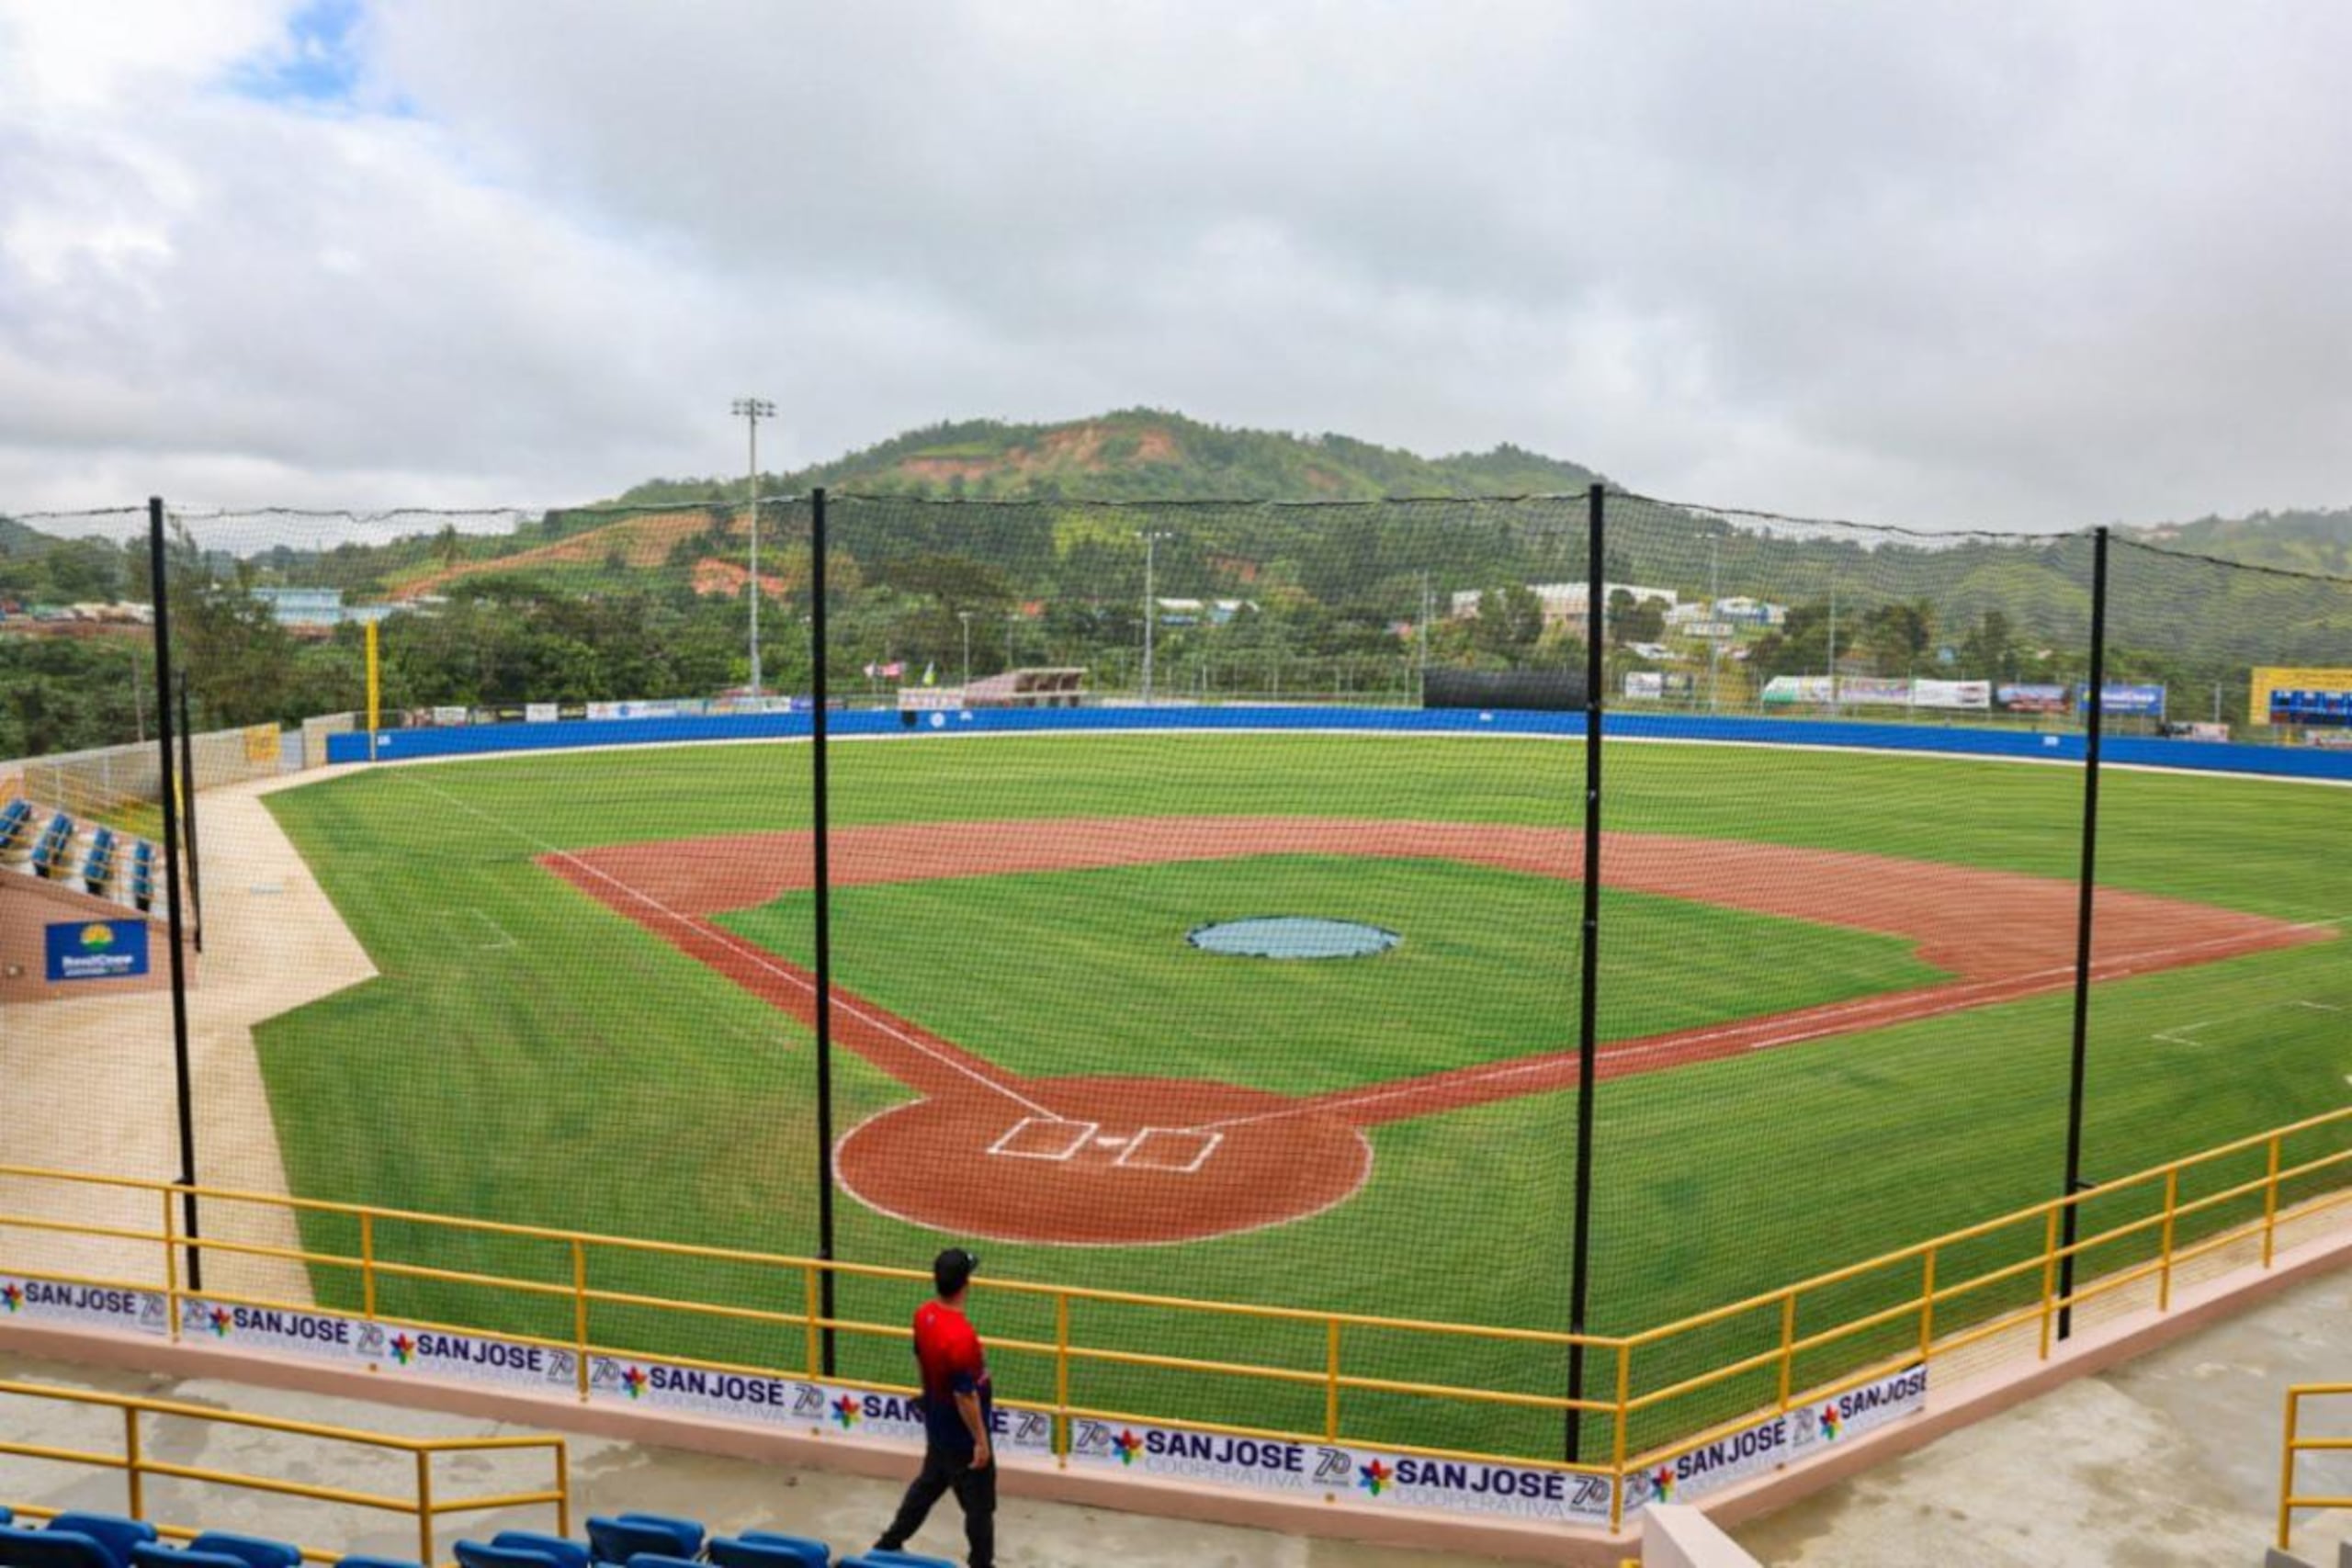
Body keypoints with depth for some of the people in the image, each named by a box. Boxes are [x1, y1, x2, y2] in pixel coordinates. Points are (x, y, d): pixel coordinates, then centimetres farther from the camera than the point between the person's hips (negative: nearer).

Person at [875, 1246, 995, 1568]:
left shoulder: (923, 1315, -9)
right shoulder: (961, 1336, -34)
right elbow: (965, 1396, -27)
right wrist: (981, 1441, -16)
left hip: (937, 1426, 8)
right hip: (962, 1436, -8)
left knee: (928, 1484, 29)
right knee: (979, 1504, 11)